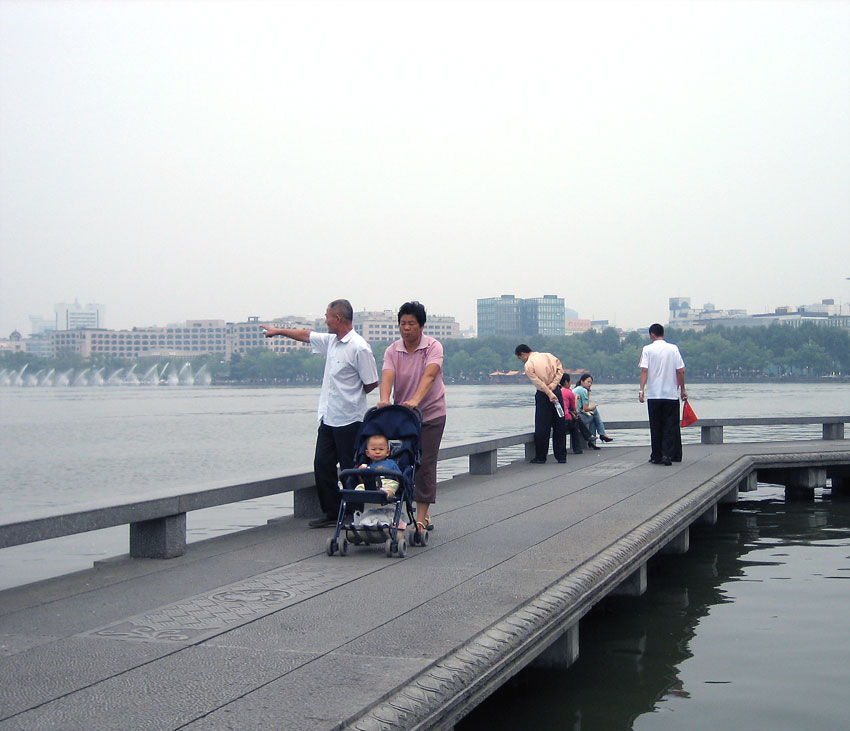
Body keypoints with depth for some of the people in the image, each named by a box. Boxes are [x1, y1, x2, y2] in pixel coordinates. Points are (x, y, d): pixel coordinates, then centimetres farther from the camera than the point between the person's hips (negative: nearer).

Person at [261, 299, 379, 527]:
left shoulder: (359, 348, -17)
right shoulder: (331, 341, 10)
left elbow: (372, 383, -14)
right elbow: (306, 335, 27)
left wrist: (351, 396, 2)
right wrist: (278, 331, 38)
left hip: (348, 420, -9)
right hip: (328, 417, 9)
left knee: (350, 470, -1)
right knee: (322, 464, 10)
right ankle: (332, 513, 19)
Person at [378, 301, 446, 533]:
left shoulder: (433, 347, -11)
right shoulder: (392, 351, -2)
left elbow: (429, 376, -27)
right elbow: (387, 376, -18)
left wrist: (415, 400, -45)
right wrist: (384, 399, -40)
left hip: (430, 414, -3)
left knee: (425, 464, -6)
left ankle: (422, 518, -2)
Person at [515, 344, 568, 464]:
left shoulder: (528, 365, -6)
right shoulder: (548, 355, 10)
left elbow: (538, 382, -16)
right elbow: (560, 369, 1)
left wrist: (549, 394, -19)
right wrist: (554, 385, -6)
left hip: (543, 395, -5)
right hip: (556, 391, 5)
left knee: (542, 427, 3)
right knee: (560, 425, 9)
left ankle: (540, 457, 8)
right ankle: (561, 456, 12)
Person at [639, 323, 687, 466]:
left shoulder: (647, 349, -2)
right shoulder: (673, 348, 2)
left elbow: (644, 370, -10)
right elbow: (680, 371, 0)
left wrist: (642, 389, -10)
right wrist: (683, 389, 9)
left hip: (653, 395, 0)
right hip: (671, 394, 0)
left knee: (656, 426, 9)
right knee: (670, 426, 4)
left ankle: (656, 456, 13)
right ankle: (668, 455, -8)